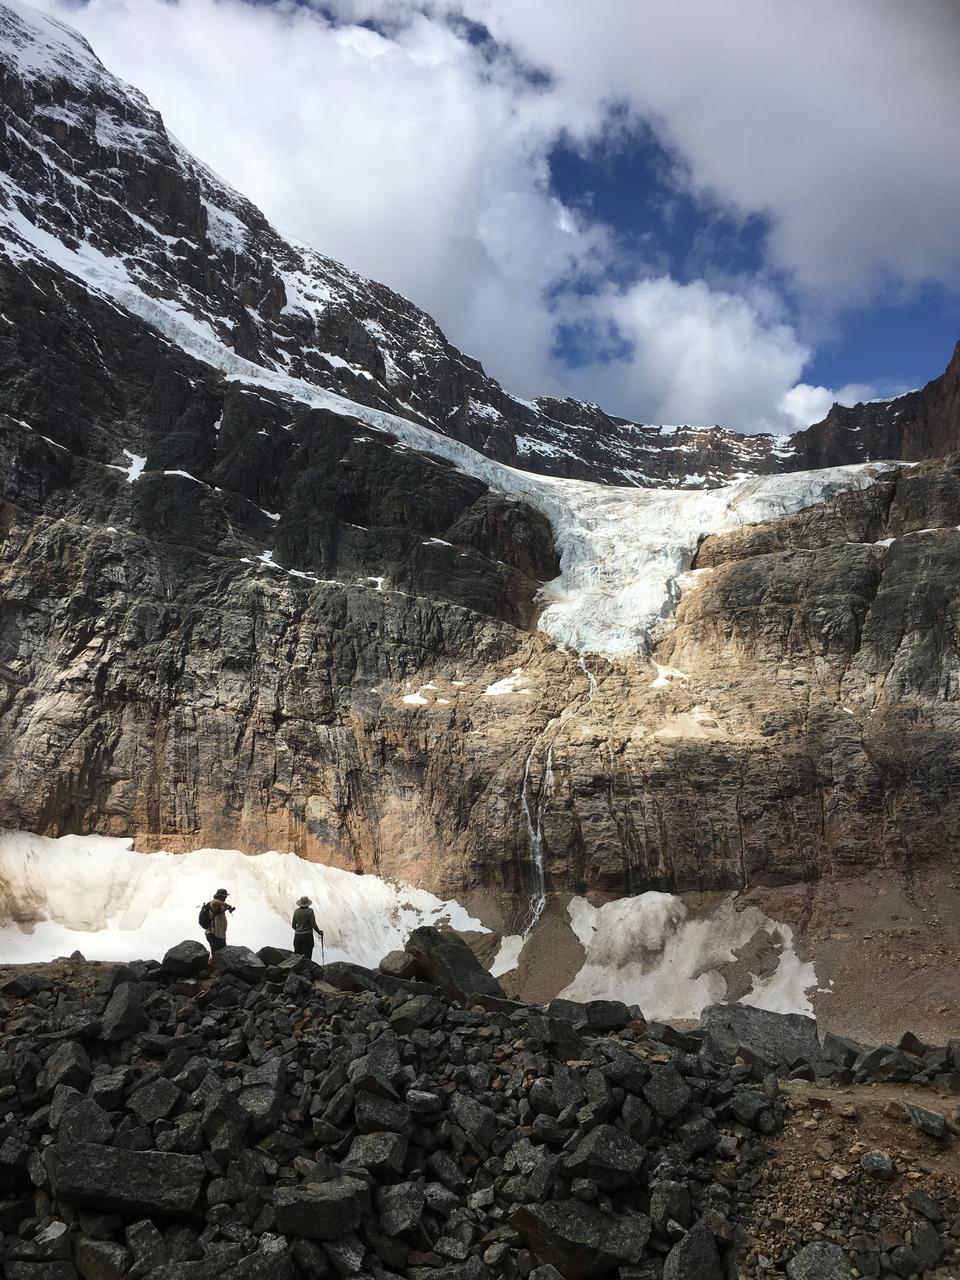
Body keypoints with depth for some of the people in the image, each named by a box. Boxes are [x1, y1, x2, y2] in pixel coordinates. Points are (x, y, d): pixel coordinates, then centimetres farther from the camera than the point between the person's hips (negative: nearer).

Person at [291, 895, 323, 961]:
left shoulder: (296, 911, 2)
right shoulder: (310, 911, -8)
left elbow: (293, 925, 8)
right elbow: (313, 924, -11)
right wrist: (319, 932, 5)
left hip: (298, 936, 3)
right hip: (307, 936, -3)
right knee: (307, 956, 0)